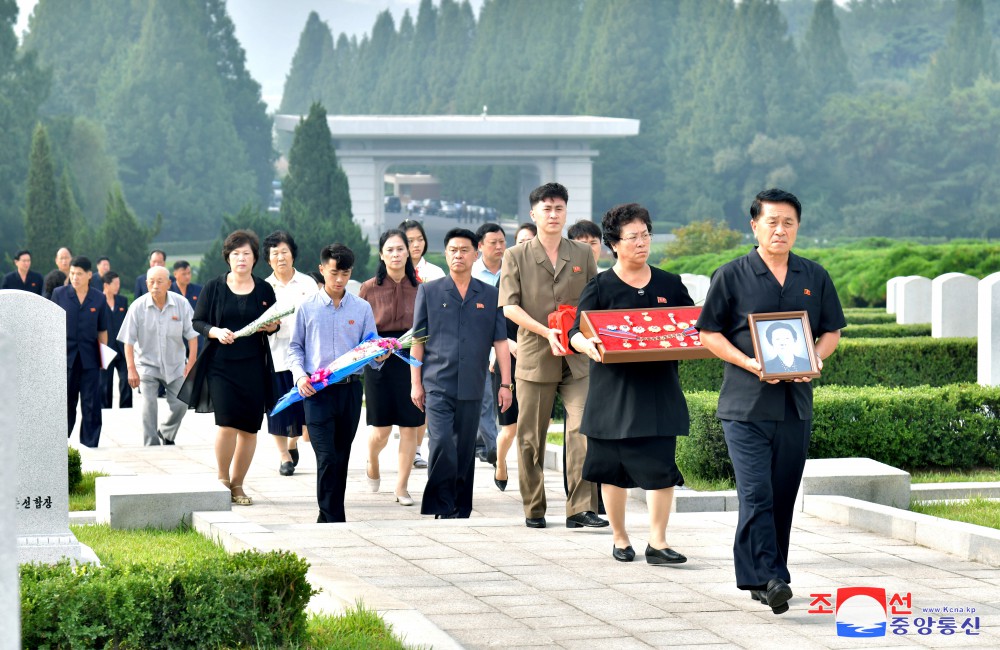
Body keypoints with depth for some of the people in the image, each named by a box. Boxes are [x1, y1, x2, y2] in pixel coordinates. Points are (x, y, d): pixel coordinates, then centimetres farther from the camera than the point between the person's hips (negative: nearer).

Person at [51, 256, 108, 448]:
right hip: (64, 357, -1)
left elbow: (102, 330, 10)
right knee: (65, 402, 6)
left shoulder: (99, 299, 5)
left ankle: (90, 445, 9)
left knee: (91, 404, 2)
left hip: (89, 358, 1)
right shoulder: (59, 294, 2)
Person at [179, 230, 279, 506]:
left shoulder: (264, 289, 8)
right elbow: (198, 321, 5)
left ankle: (237, 484, 15)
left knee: (249, 428, 2)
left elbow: (275, 323, 15)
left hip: (254, 367, 2)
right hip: (221, 366, -2)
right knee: (227, 424, -14)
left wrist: (272, 326, -8)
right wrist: (216, 332, -14)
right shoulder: (214, 287, 3)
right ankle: (222, 480, 5)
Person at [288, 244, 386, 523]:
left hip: (350, 389, 3)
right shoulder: (307, 307, 4)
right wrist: (300, 376, -7)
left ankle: (329, 518, 18)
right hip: (317, 392, -2)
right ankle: (333, 520, -9)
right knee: (327, 458, -11)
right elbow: (295, 347, 9)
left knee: (341, 458, 8)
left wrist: (378, 358, -13)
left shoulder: (362, 309, 7)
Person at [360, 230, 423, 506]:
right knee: (381, 430, 0)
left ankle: (402, 486, 10)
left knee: (410, 427, -1)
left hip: (413, 361, 1)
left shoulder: (419, 288, 5)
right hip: (380, 362, -1)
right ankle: (372, 463, 33)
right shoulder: (370, 288, 2)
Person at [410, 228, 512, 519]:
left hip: (472, 387, 2)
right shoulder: (429, 292, 6)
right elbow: (417, 341, 6)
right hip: (437, 385, -2)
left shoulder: (490, 295, 9)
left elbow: (500, 341, 9)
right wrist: (415, 383, 1)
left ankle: (461, 511, 15)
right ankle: (442, 507, -8)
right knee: (442, 444, -15)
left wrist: (505, 384, 3)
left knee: (466, 451, 7)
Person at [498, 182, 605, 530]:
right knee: (531, 438, 4)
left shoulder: (583, 255, 11)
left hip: (577, 359, 1)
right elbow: (510, 306, -3)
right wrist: (547, 332, -15)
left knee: (583, 429, -13)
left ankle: (581, 508, -13)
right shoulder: (516, 257, 5)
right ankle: (533, 510, 16)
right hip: (534, 358, -1)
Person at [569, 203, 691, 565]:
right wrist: (587, 345, -25)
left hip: (659, 388, 1)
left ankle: (658, 542, -3)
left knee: (660, 465, -7)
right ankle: (619, 538, 20)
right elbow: (576, 333, -3)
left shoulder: (670, 285, 10)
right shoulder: (600, 288, 2)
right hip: (613, 389, -1)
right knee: (613, 467, 6)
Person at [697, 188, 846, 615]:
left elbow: (832, 331, 17)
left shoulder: (815, 278, 11)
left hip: (796, 402, 4)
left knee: (783, 496, 7)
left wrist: (816, 359, -5)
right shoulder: (731, 276, 0)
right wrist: (749, 362, -14)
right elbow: (709, 334, 1)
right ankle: (768, 577, -15)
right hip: (745, 404, -4)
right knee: (756, 493, -13)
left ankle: (760, 578, 17)